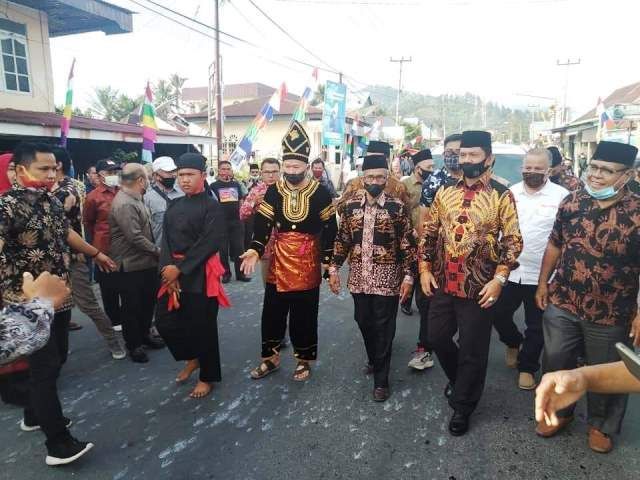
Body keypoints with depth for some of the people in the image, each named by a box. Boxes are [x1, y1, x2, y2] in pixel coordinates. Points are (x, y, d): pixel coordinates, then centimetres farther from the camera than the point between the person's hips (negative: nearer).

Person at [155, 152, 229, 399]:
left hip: (200, 274, -6)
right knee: (165, 321, 9)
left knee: (202, 325, 3)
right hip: (173, 272, 6)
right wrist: (168, 269, -11)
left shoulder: (212, 207, -8)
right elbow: (166, 240, 4)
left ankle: (208, 376, 23)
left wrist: (180, 269, -17)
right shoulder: (174, 205, 10)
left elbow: (209, 243, -16)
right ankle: (192, 358, 35)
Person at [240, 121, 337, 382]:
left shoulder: (320, 192, -6)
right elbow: (263, 222, -2)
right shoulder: (273, 191, 0)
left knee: (304, 313, 8)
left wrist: (328, 259, -4)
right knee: (272, 311, 11)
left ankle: (303, 360, 27)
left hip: (308, 262, -2)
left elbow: (330, 227, -2)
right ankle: (270, 357, 30)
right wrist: (255, 249, -16)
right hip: (279, 260, 3)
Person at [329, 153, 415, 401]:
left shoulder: (397, 207, -6)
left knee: (383, 327, 3)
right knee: (364, 322, 15)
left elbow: (408, 244, -5)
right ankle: (374, 359, 41)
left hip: (387, 278, -3)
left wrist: (408, 275, -10)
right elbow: (342, 239, 8)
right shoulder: (351, 205, 3)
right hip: (359, 276, 4)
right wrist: (333, 269, 5)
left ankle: (381, 379, 16)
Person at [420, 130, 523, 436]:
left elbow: (512, 241, -6)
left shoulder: (502, 196, -6)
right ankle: (459, 378, 45)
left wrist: (499, 279, -15)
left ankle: (462, 406, 28)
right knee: (437, 337, 16)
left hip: (478, 287, -4)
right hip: (442, 284, 4)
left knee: (472, 350, 8)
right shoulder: (445, 192, 5)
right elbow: (429, 232, 9)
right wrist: (425, 268, 3)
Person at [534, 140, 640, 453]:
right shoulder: (572, 202, -3)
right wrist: (543, 283, 7)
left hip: (610, 314, -3)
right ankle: (558, 411, 40)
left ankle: (601, 425, 41)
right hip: (562, 304, 3)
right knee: (555, 362, 16)